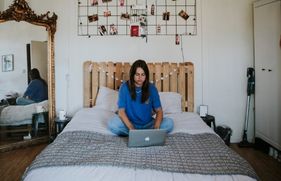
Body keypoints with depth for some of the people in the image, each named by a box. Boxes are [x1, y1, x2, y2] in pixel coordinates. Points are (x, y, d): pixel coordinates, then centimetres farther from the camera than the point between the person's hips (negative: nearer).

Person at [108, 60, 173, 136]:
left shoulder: (151, 88, -5)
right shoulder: (125, 87, -10)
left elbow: (159, 111, -6)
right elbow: (121, 111, -16)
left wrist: (156, 127, -26)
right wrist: (131, 128, -32)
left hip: (148, 125, 1)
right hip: (130, 124, -1)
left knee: (169, 122, -22)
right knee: (112, 123, -31)